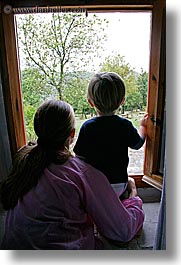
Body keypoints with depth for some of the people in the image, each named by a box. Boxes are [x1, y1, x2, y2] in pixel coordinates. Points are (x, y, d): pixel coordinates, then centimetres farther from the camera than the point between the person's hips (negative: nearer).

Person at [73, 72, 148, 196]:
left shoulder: (87, 127, -16)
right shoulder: (125, 125, -11)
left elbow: (80, 157, -10)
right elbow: (137, 144, 9)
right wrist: (143, 126, 27)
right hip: (118, 184, 2)